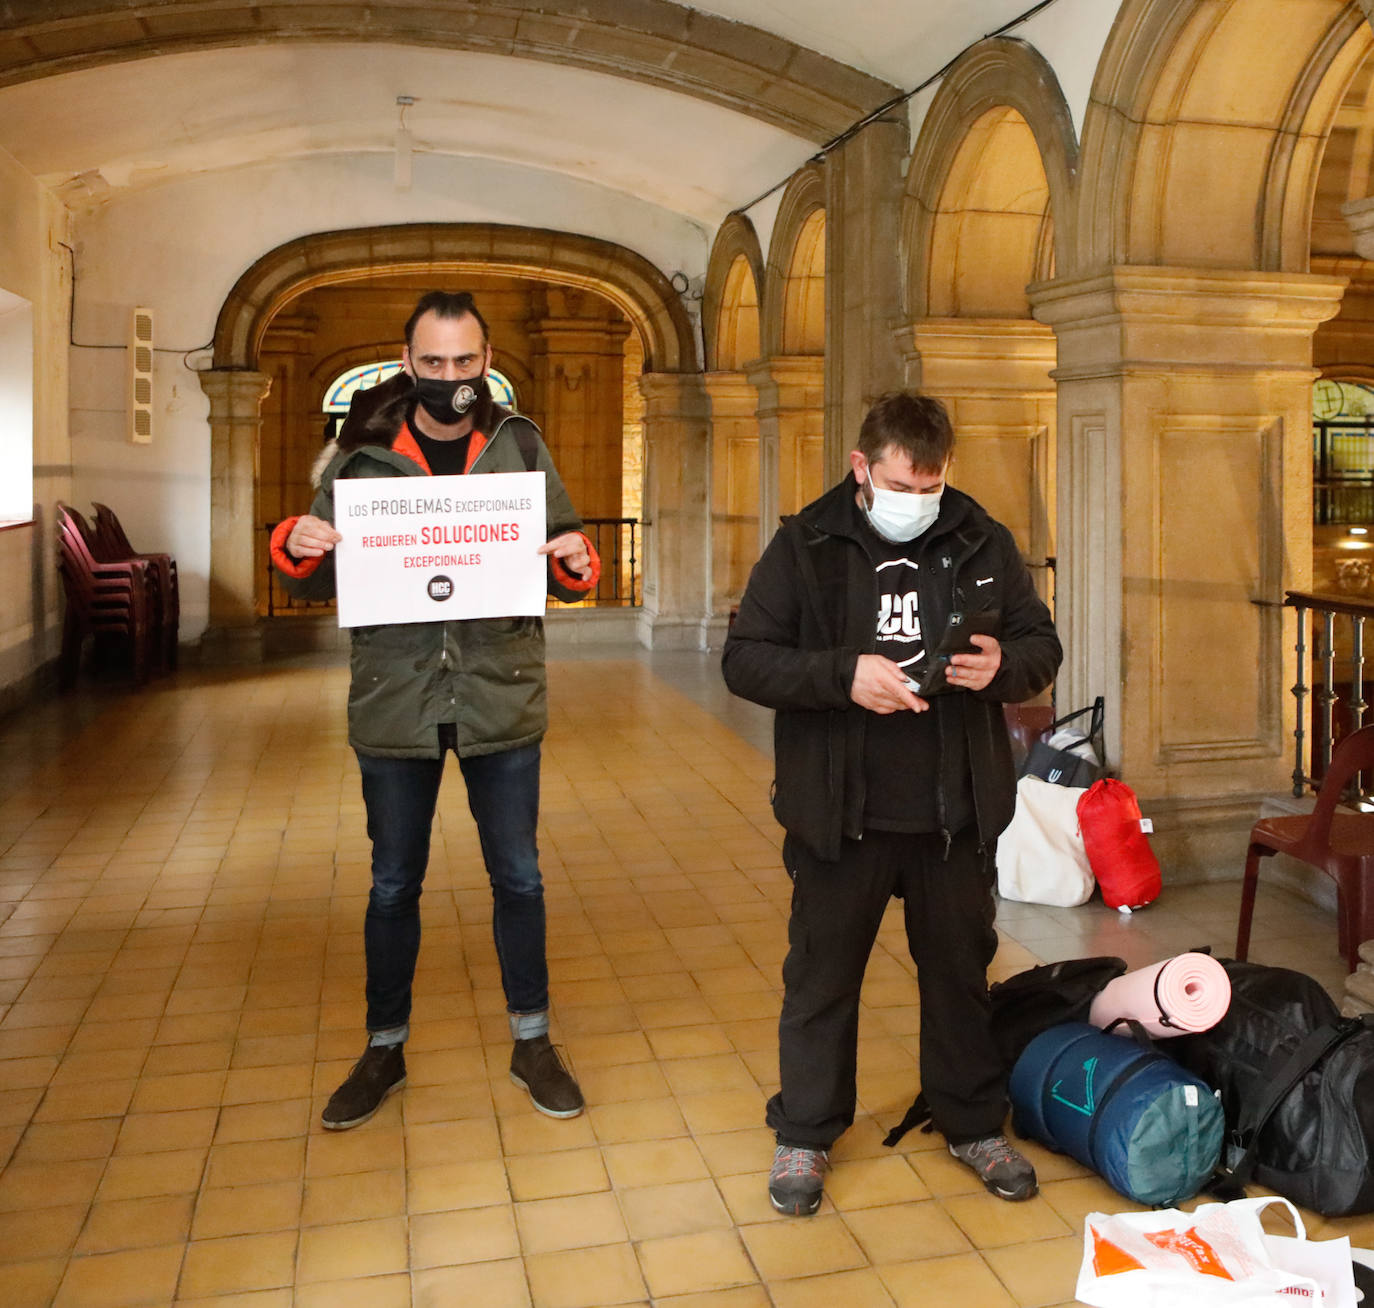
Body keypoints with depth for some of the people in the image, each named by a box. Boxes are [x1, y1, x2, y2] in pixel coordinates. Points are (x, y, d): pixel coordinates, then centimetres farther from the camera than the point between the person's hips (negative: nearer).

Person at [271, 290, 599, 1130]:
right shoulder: (364, 453, -1)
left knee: (518, 877, 12)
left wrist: (577, 563, -17)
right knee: (394, 884, 13)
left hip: (501, 698, 0)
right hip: (396, 702, 0)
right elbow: (318, 583, 4)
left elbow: (563, 572, 6)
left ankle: (532, 1042, 31)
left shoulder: (522, 448, 1)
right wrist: (297, 551, -18)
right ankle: (384, 1050, 32)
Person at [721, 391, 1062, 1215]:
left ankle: (975, 1124, 38)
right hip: (840, 811, -2)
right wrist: (843, 676, -24)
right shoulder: (806, 545, -5)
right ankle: (805, 1134, 31)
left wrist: (1003, 664, -15)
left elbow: (1042, 645, 8)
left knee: (961, 969, 17)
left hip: (957, 810, 2)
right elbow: (744, 660, -9)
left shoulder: (982, 543, 2)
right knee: (823, 974, 11)